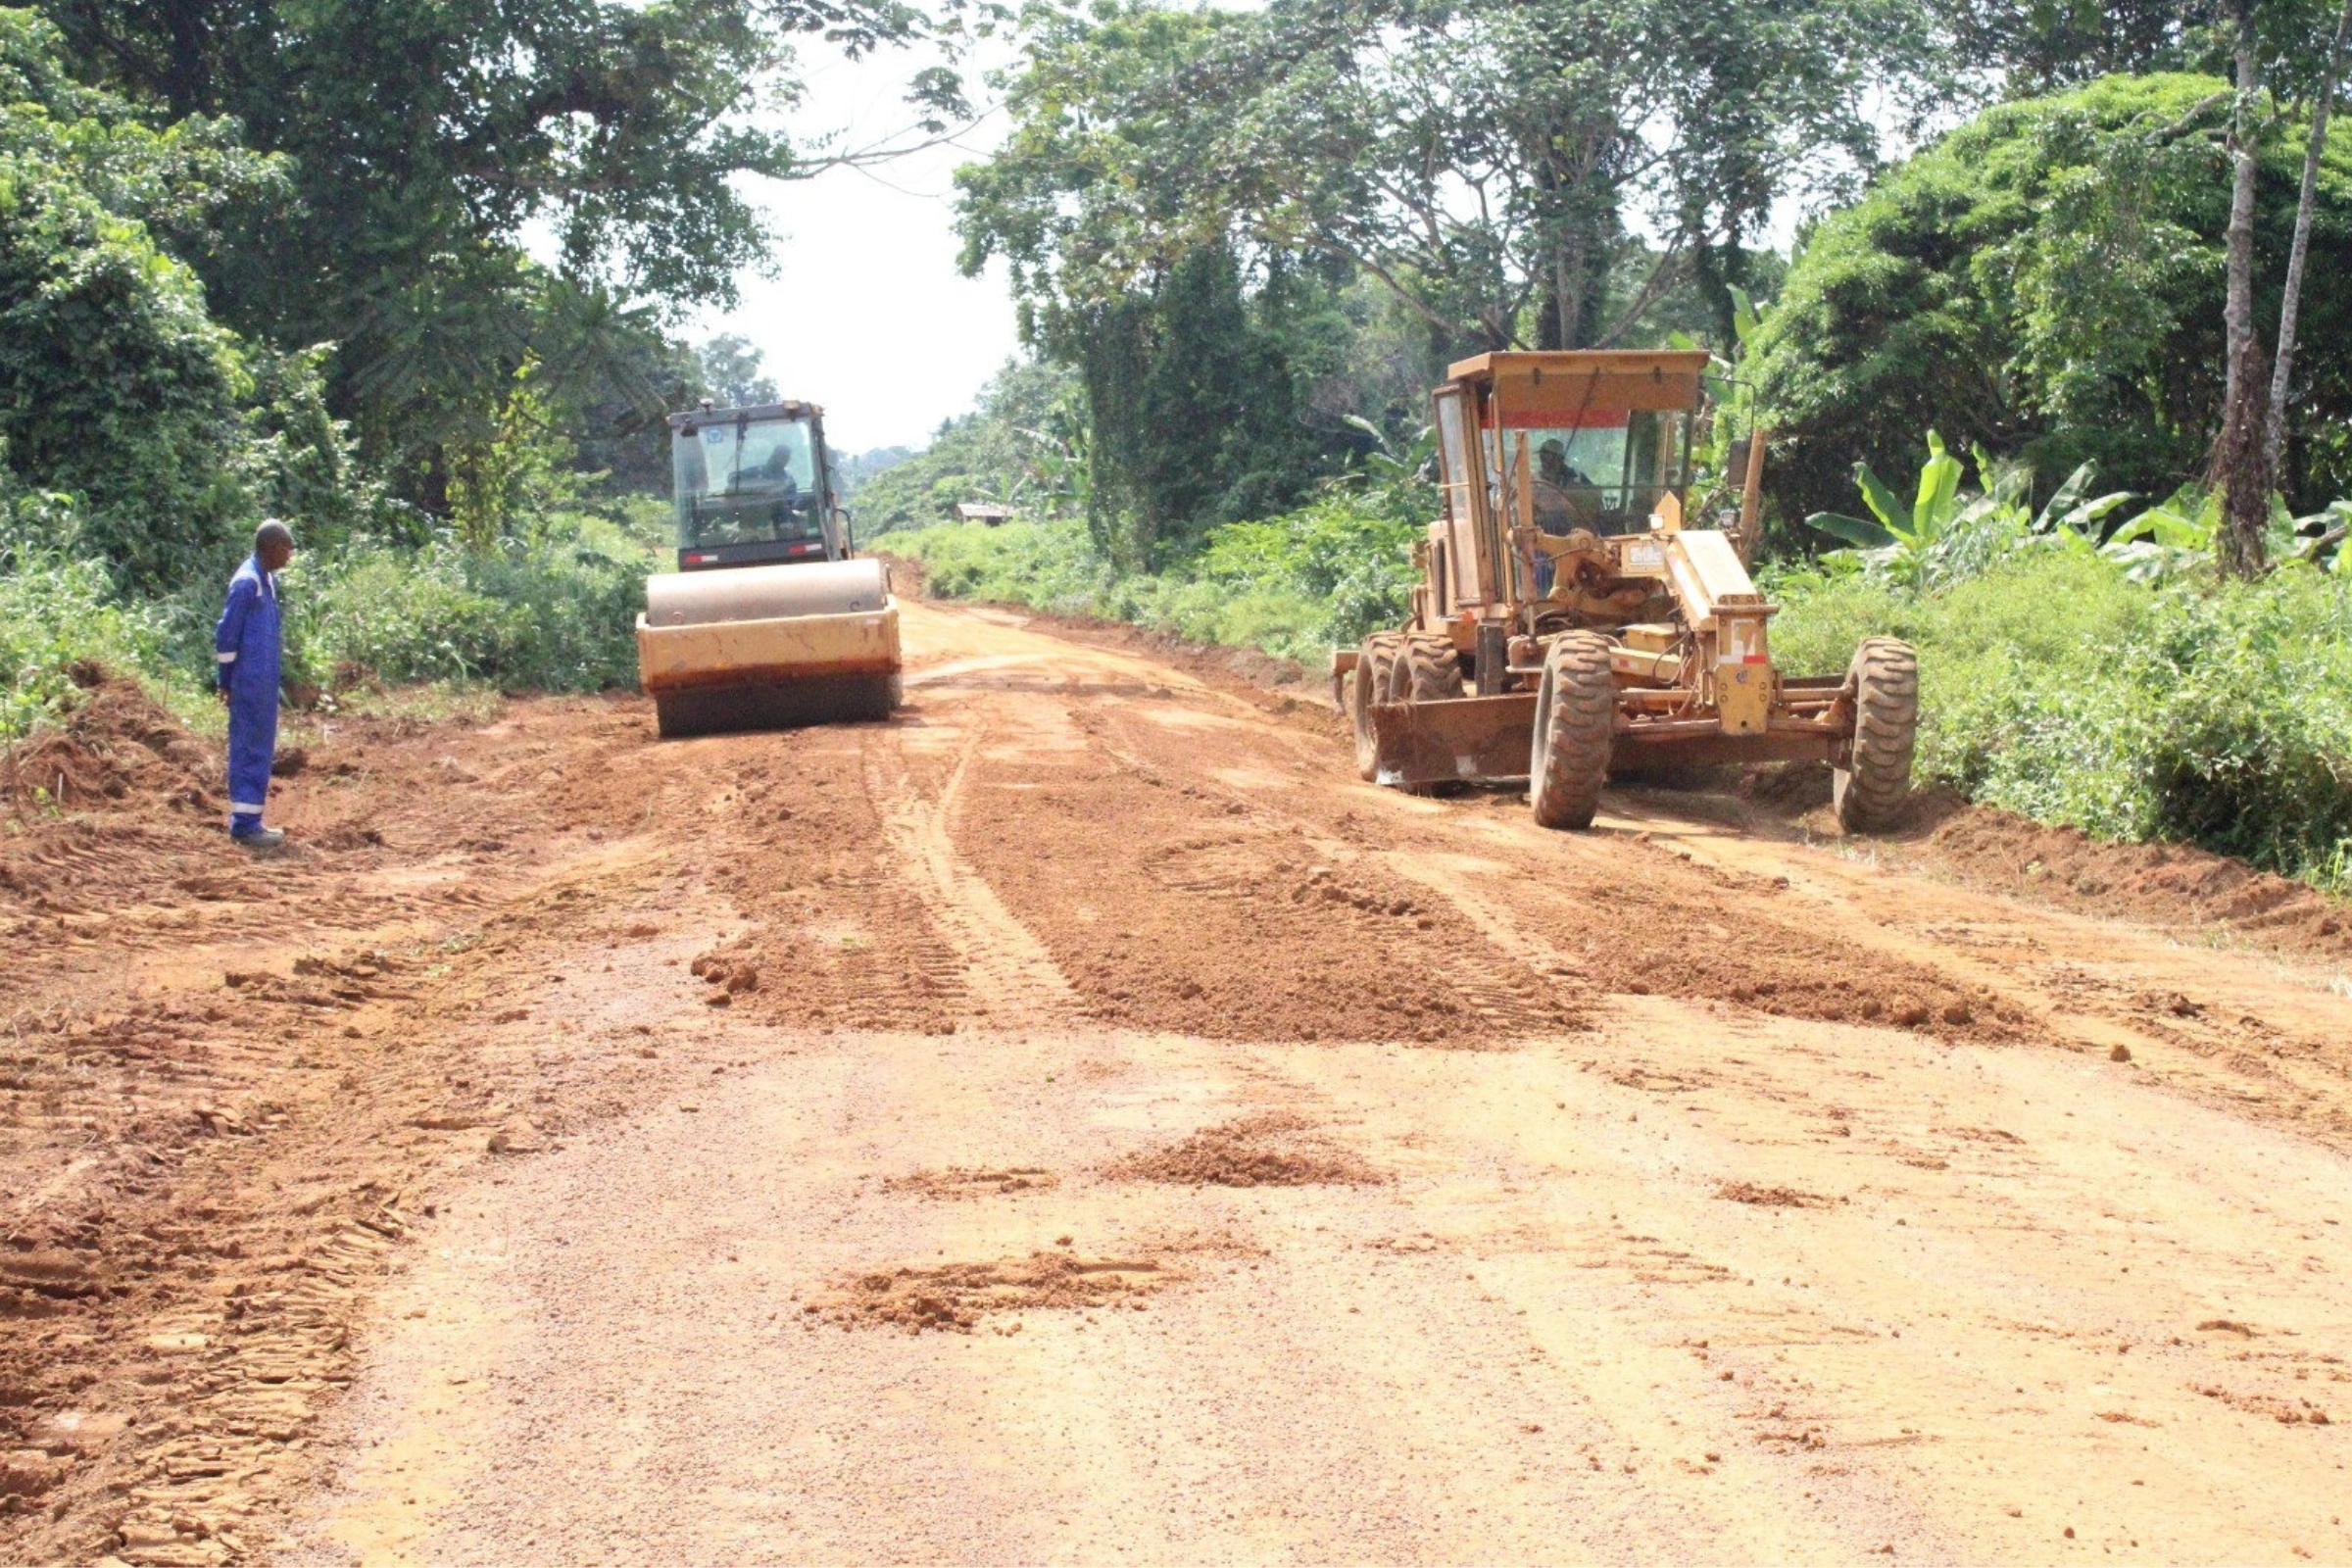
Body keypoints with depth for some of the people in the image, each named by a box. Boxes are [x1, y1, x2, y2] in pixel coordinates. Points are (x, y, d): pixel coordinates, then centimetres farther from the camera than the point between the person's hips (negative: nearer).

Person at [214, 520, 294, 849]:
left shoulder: (267, 580, 13)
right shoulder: (247, 583, -15)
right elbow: (225, 636, -14)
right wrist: (227, 682, -10)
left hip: (265, 683, 9)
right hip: (250, 684, -9)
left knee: (261, 751, 12)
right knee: (250, 751, -5)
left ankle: (249, 821, 17)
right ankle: (244, 825, -2)